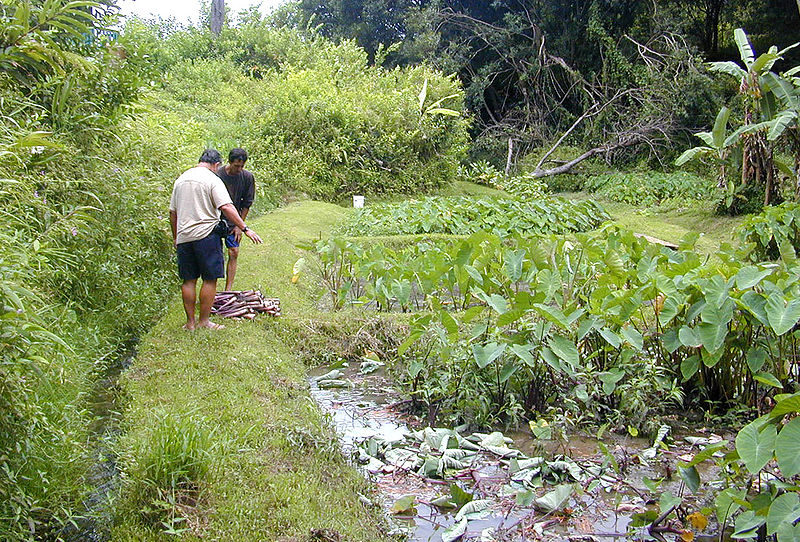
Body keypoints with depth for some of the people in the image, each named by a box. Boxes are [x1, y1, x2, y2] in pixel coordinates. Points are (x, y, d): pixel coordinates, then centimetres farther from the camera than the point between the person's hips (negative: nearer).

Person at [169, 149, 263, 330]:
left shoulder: (181, 179, 16)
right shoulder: (212, 179, -6)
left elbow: (172, 212, 19)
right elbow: (226, 207, -17)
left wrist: (175, 237, 27)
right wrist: (245, 229, -17)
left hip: (183, 237, 7)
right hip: (206, 234, -6)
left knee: (188, 280, 11)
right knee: (210, 279, 2)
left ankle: (190, 322, 16)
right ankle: (204, 321, 5)